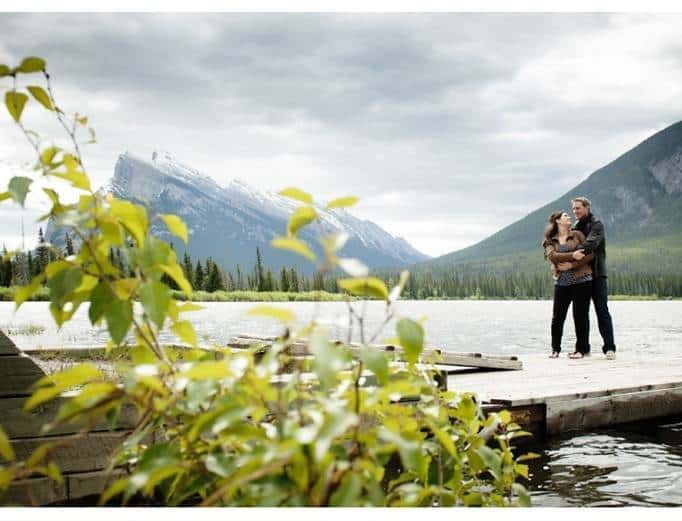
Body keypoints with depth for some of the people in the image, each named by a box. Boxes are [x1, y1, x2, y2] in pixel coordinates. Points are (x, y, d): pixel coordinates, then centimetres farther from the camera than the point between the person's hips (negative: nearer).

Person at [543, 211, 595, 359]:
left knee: (580, 316, -1)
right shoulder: (550, 241, 9)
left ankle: (581, 349, 9)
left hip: (581, 281, -1)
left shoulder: (576, 235, 7)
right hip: (561, 283, 1)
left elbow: (590, 253, -1)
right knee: (557, 317, 0)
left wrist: (572, 265, -11)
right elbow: (552, 256, -11)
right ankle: (555, 349, 15)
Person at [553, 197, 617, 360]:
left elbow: (590, 244, -21)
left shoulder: (596, 224, -5)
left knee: (602, 310, -9)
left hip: (596, 273, -6)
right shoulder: (575, 227, 16)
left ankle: (609, 347, -9)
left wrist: (571, 262, -32)